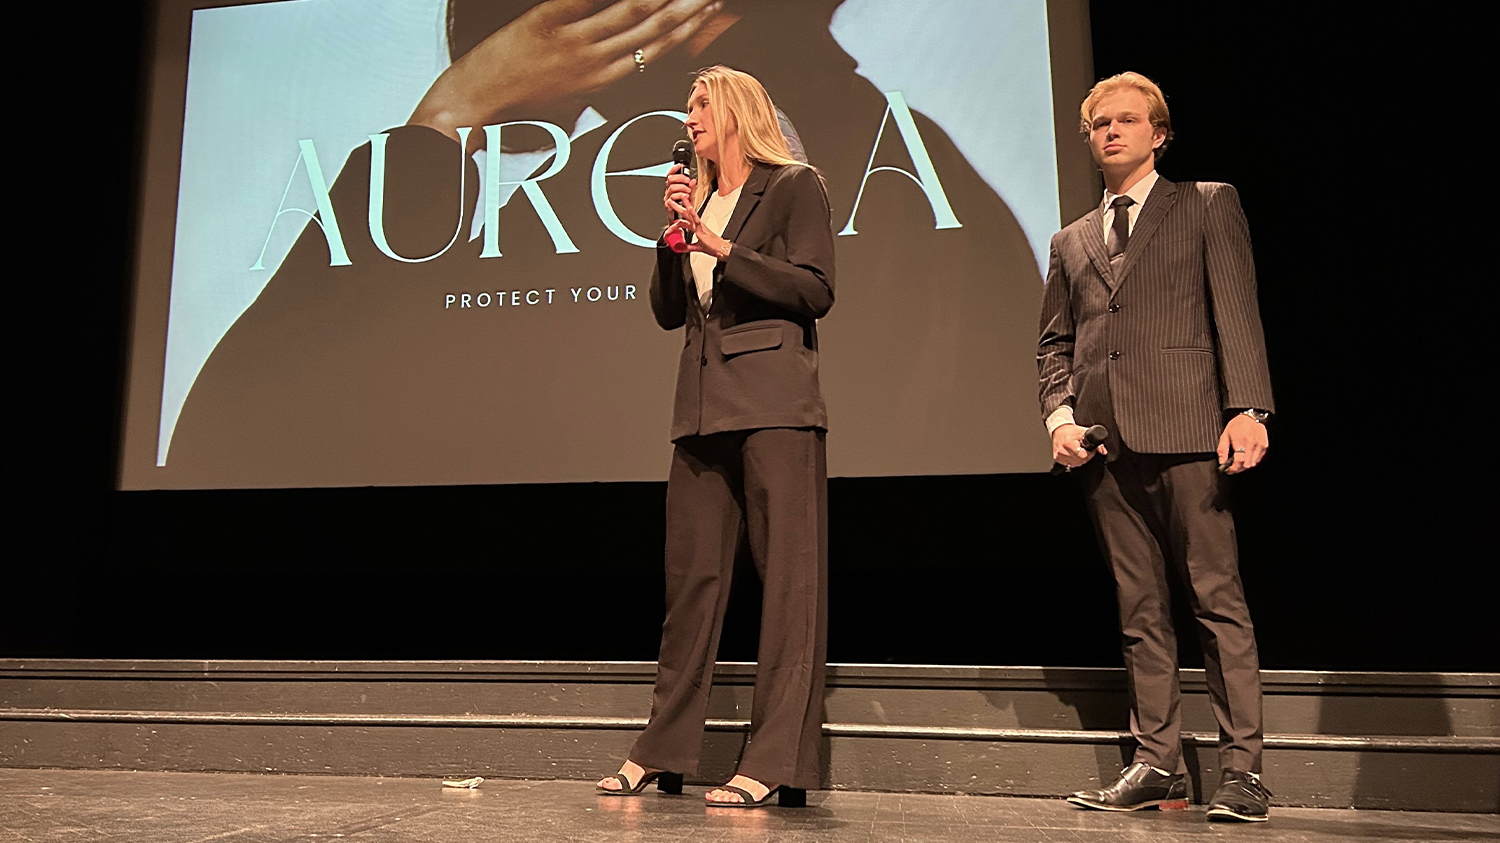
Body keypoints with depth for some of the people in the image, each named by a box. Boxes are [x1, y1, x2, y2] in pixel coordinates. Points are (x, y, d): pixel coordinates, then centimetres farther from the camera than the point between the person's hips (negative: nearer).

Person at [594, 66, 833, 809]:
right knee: (690, 577, 7)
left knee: (789, 579, -6)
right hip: (704, 406, 7)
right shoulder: (698, 201, 22)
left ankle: (777, 762, -3)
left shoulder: (794, 187, 5)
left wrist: (722, 247, -9)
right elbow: (668, 312, 16)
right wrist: (674, 232, 3)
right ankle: (664, 751, 15)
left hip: (774, 403, -6)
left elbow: (815, 290, -7)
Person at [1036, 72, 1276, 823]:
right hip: (1106, 443, 4)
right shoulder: (1070, 242, 23)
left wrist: (1246, 407, -12)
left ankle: (1242, 771, 3)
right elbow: (1054, 346, 19)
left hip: (1186, 430, -4)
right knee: (1140, 610, 6)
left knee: (1217, 600, -4)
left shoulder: (1208, 204, 12)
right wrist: (1060, 416, 1)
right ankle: (1157, 764, 12)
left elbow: (1237, 311, 1)